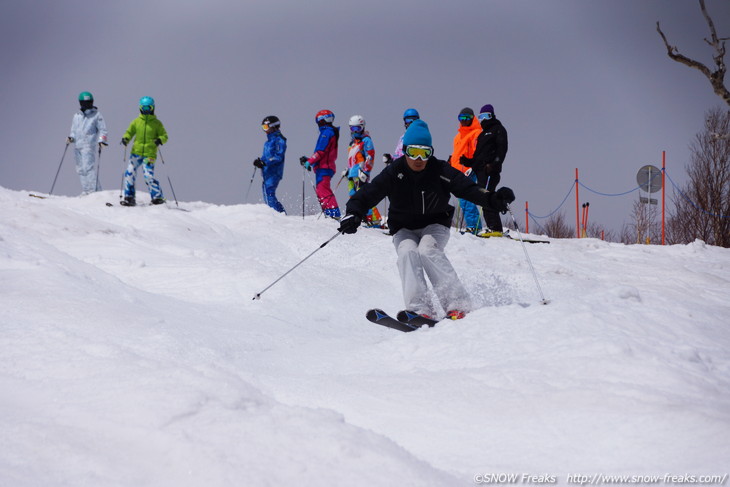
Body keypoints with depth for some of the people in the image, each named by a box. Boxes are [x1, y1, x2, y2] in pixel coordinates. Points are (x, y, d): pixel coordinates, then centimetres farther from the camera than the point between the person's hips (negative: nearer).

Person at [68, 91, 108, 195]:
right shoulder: (77, 116, 18)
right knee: (80, 169, 4)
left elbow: (102, 129, 2)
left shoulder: (96, 114, 4)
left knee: (88, 168, -16)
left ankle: (92, 190, -19)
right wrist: (71, 138, 4)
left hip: (89, 145, -6)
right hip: (77, 146, 6)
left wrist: (101, 140, -13)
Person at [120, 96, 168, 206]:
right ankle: (129, 198, 5)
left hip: (149, 154, -3)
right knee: (129, 174, -6)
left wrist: (160, 140, -17)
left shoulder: (156, 123, 3)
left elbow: (164, 136, 5)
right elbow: (129, 132, 14)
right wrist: (125, 139, -7)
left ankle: (158, 197, 3)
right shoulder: (136, 121, 9)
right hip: (136, 152, 3)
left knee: (149, 177, -12)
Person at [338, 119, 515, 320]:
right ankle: (419, 309, -39)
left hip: (435, 225, -1)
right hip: (404, 230, 1)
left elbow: (467, 188, -19)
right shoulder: (394, 173, -9)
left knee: (427, 250, -31)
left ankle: (456, 304, -36)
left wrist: (492, 200, -36)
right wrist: (354, 214, -34)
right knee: (408, 253, -29)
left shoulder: (440, 171, -11)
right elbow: (367, 195, -15)